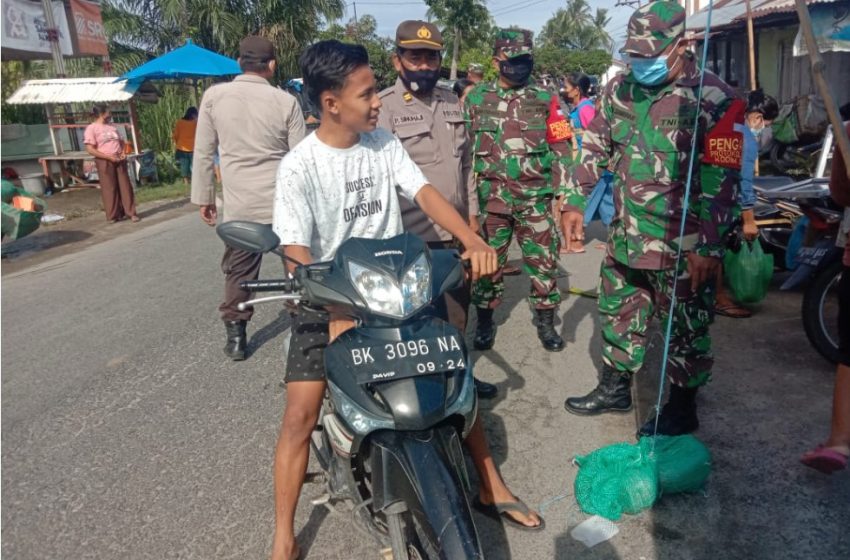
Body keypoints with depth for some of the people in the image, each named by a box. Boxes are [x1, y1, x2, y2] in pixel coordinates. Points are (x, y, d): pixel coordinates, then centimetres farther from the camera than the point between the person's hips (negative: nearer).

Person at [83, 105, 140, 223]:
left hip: (119, 160, 5)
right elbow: (90, 149, -12)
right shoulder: (91, 128, -6)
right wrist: (109, 157, -17)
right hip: (104, 162, -5)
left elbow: (121, 141, 22)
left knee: (125, 187, 3)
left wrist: (123, 152, 1)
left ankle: (131, 213, 6)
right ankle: (113, 215, 8)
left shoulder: (112, 126, 14)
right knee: (109, 189, 0)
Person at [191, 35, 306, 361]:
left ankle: (235, 336, 15)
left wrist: (204, 197, 10)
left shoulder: (214, 96, -2)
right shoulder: (286, 102, -4)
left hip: (239, 204, 1)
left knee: (239, 271, 11)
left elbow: (204, 152, 1)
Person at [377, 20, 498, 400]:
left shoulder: (453, 104, 11)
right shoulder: (384, 107, -10)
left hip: (456, 229, 7)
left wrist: (472, 211, 15)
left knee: (457, 308, 18)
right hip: (413, 235, -6)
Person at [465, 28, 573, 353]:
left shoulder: (544, 100, 4)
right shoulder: (476, 99, 4)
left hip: (536, 198, 1)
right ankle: (485, 321, 24)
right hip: (491, 198, 0)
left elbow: (561, 150, 6)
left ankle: (545, 322, 20)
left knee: (543, 262, 5)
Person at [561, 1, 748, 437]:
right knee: (618, 314, 19)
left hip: (682, 246, -6)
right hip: (625, 237, 6)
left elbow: (721, 179, -14)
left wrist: (709, 246, -17)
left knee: (685, 329, 9)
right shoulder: (619, 89, 5)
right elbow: (595, 149, 13)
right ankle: (615, 388, 39)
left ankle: (682, 409, 28)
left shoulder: (714, 98, -13)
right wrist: (574, 203, 8)